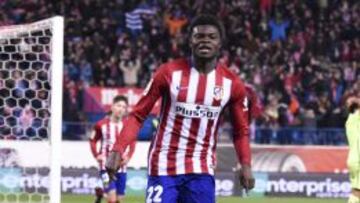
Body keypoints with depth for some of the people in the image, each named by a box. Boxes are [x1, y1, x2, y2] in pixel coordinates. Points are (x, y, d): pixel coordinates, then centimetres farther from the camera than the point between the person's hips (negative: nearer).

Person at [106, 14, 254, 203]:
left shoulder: (232, 83, 1)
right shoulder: (169, 72, -6)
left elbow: (241, 130, 11)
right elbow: (138, 115, -3)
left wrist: (246, 165, -3)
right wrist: (117, 151, -14)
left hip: (201, 171, 2)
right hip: (164, 167, -2)